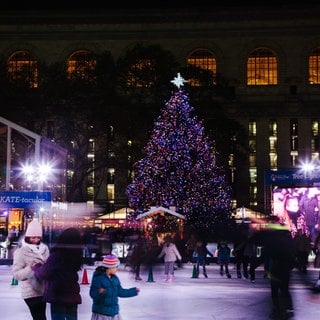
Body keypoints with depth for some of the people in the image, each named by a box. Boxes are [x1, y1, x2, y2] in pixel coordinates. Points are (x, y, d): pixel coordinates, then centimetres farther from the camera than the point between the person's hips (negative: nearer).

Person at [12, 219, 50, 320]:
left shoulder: (44, 249, 6)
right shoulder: (21, 252, -9)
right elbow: (16, 274, -12)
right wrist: (30, 268, -25)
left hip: (43, 290, 6)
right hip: (31, 292, -6)